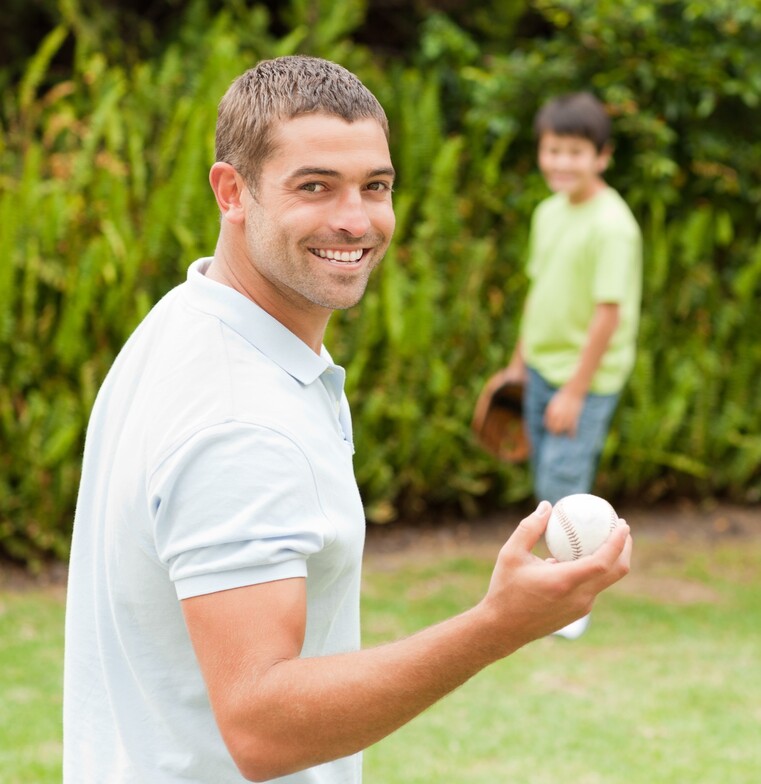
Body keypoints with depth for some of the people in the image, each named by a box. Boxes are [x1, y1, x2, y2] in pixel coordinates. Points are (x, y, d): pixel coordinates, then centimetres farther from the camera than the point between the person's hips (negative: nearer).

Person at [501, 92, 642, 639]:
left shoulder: (612, 225, -20)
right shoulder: (548, 213, 5)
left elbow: (609, 313, -20)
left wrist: (574, 391, -18)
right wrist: (520, 361, 17)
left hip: (586, 378, -7)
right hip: (543, 368, 7)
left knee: (563, 486, -6)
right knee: (549, 486, 14)